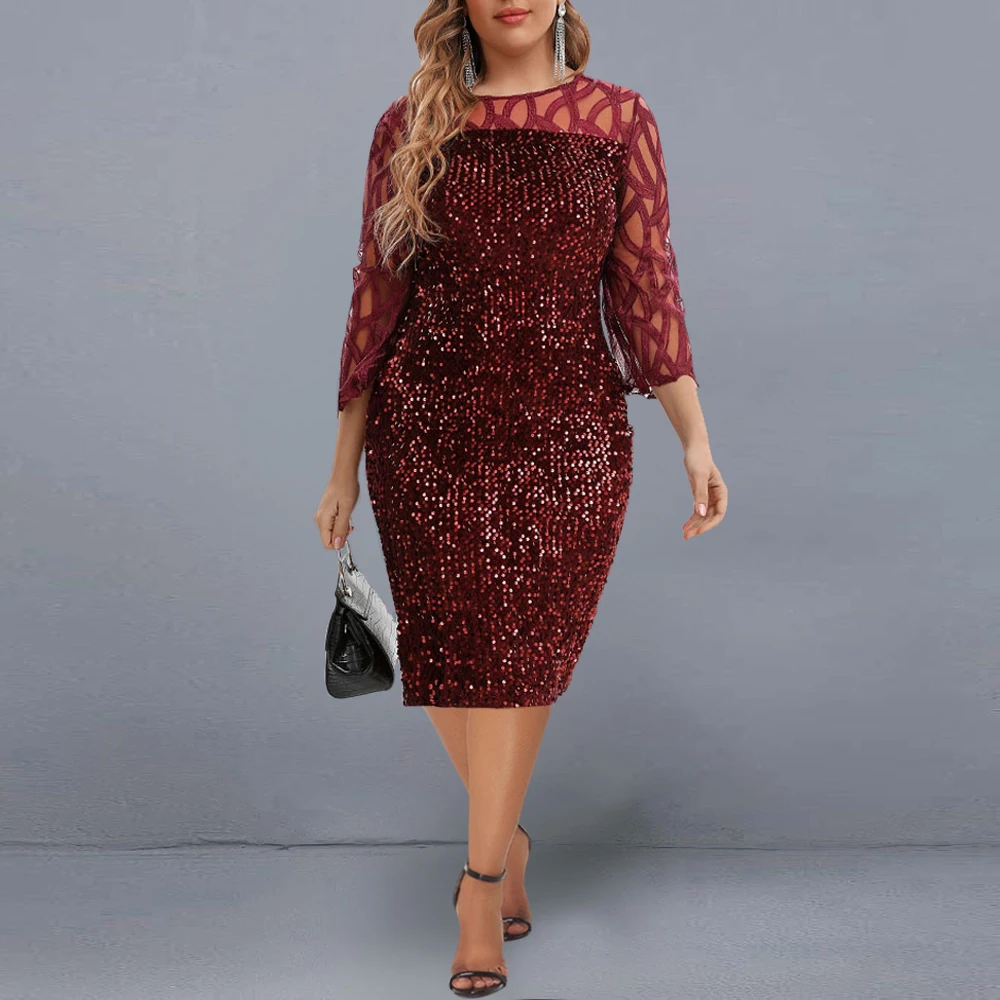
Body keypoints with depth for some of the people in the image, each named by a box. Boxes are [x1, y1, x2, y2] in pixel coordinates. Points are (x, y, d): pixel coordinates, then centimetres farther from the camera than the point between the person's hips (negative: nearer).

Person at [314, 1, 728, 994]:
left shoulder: (619, 120, 4)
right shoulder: (408, 127, 4)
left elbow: (646, 288, 2)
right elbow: (376, 300, 6)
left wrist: (696, 440, -7)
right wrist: (344, 467, 6)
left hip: (570, 437, -1)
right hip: (430, 432, 1)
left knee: (517, 662, 2)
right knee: (448, 662, 5)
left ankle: (481, 881, 22)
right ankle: (506, 840, 34)